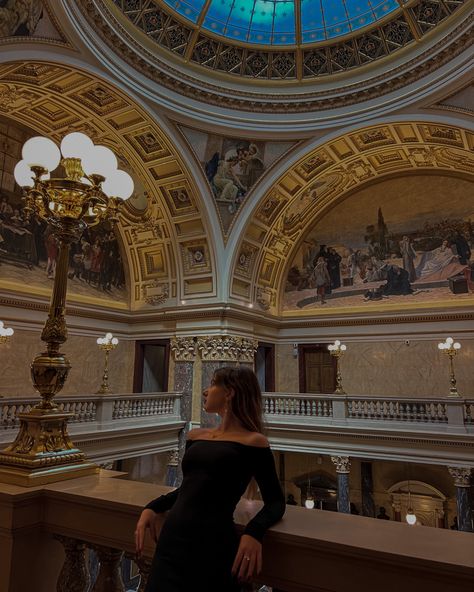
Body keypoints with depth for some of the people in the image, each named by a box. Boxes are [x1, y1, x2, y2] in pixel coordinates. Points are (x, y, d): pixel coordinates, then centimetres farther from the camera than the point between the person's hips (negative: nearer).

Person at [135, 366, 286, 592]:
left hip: (212, 546, -5)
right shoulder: (196, 436, 11)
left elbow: (275, 502, -3)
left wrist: (253, 532, -23)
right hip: (171, 541, 6)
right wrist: (152, 507, 5)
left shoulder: (253, 441, -7)